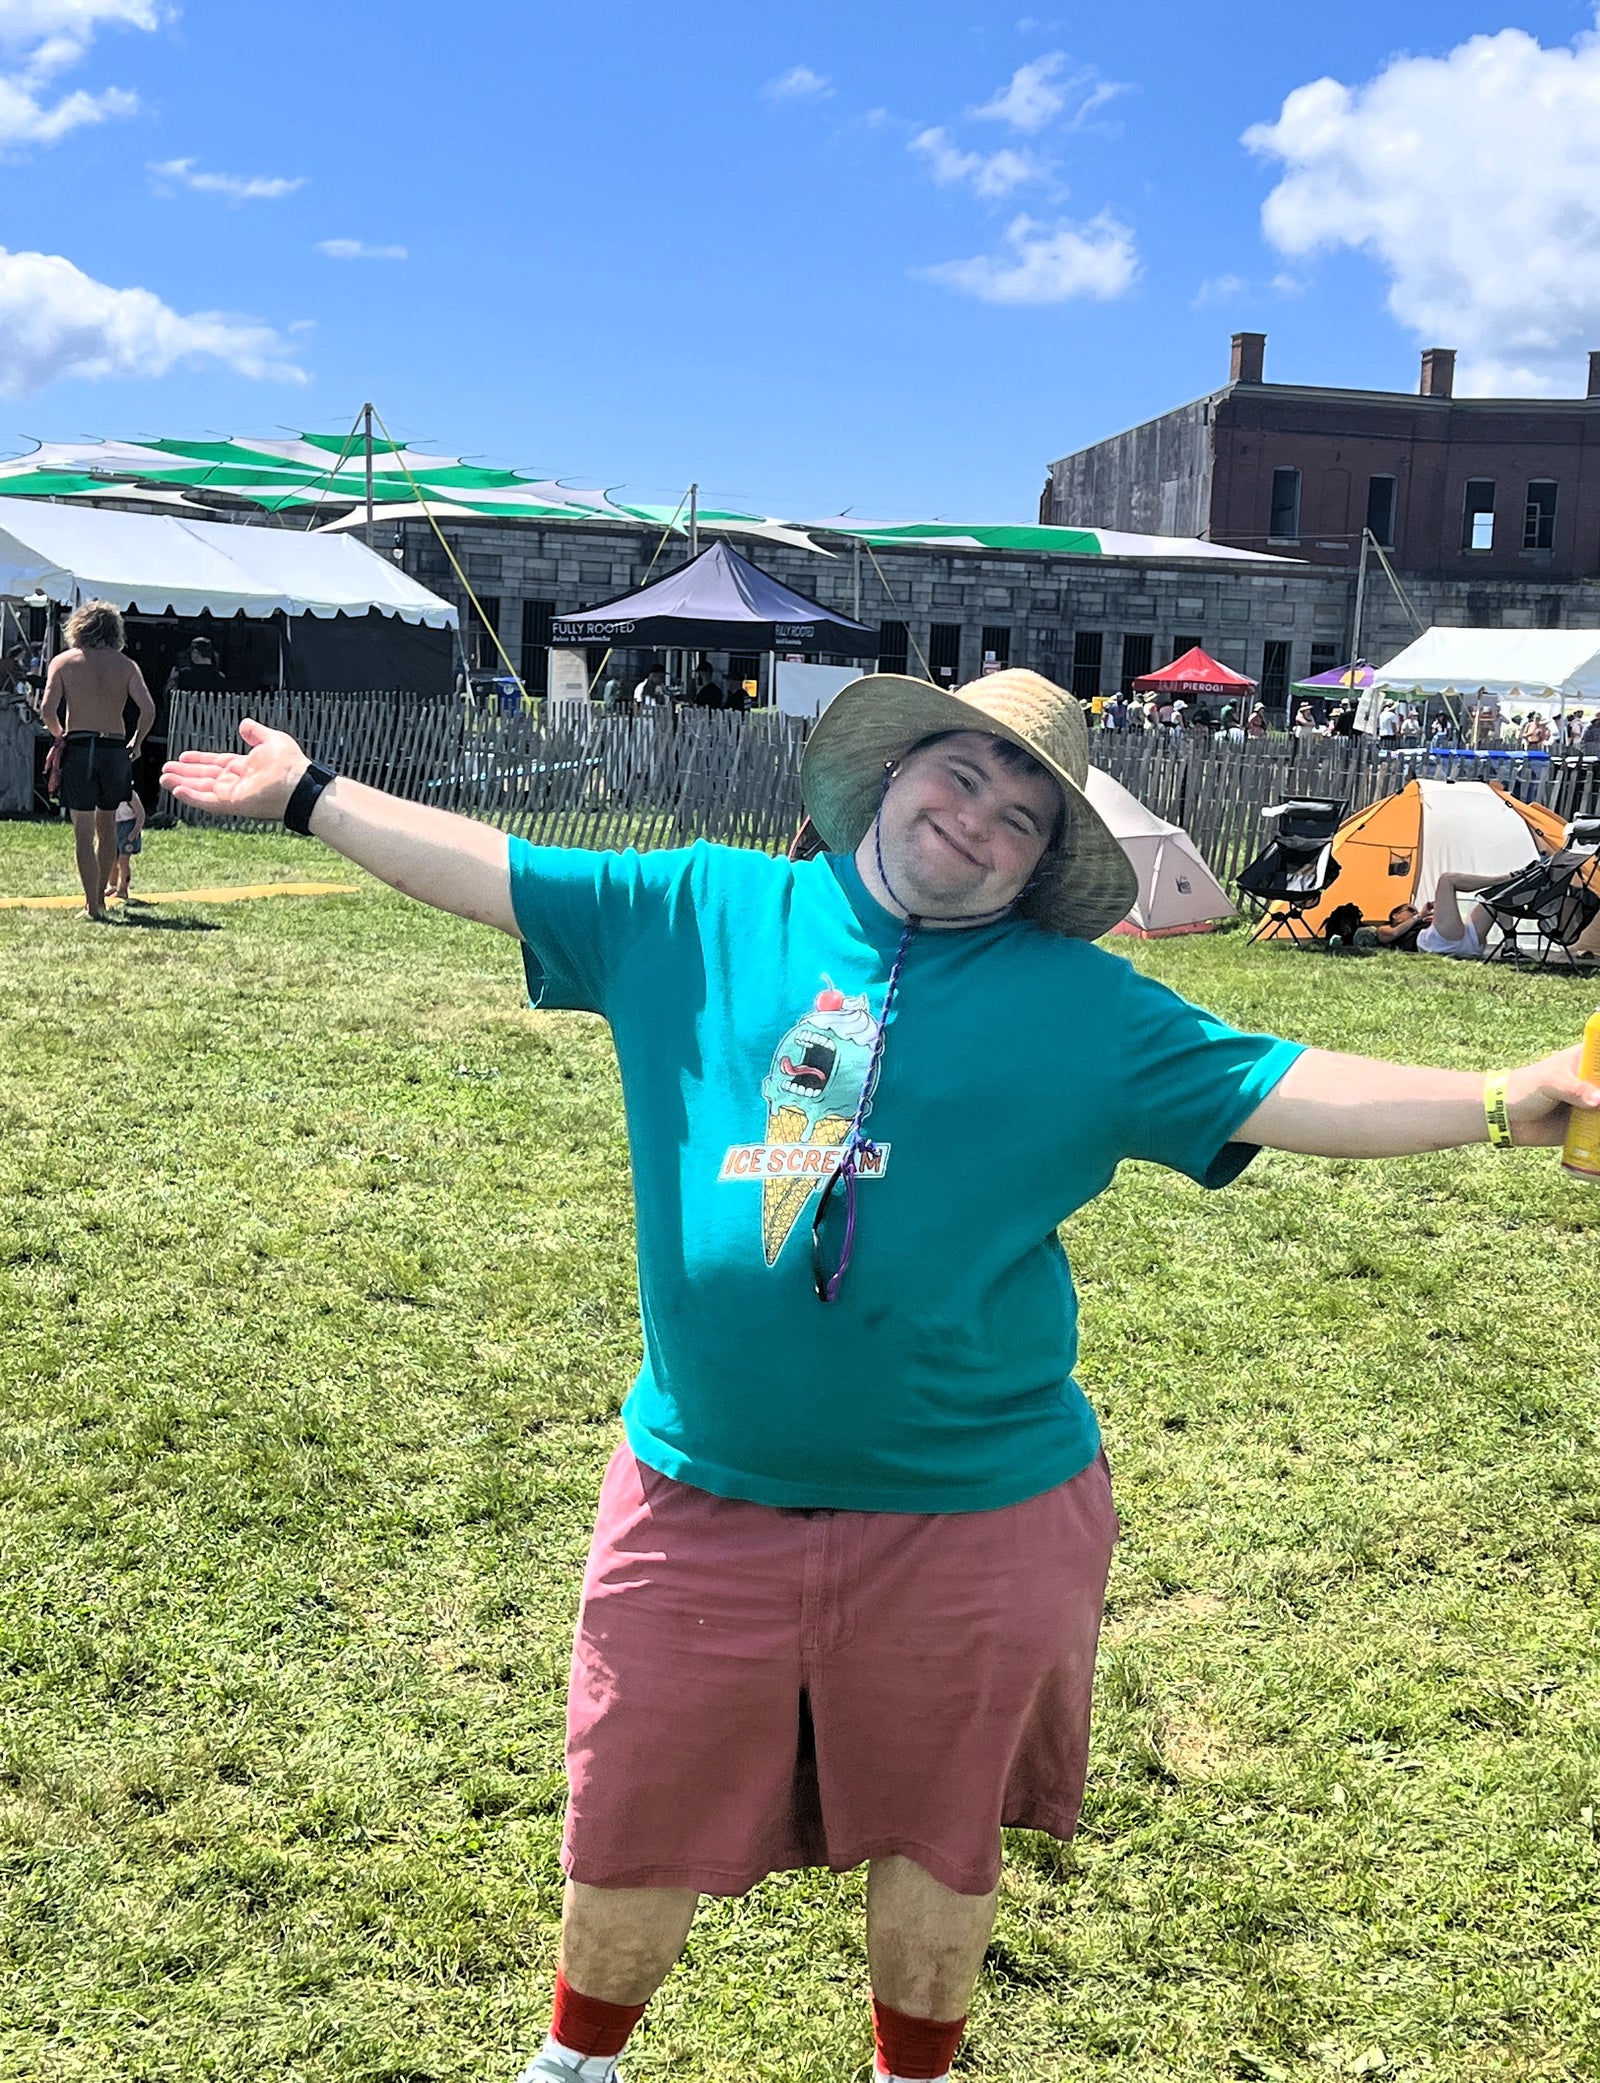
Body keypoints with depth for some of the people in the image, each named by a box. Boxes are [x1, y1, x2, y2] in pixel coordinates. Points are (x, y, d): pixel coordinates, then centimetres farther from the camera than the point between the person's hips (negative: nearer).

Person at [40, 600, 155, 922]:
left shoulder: (63, 661, 3)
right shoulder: (125, 665, 6)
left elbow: (48, 709, -7)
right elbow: (148, 709, -5)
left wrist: (59, 735, 11)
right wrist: (136, 743, 10)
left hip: (79, 748, -2)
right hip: (115, 748, 2)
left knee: (84, 832, 1)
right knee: (107, 828, 18)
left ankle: (92, 904, -2)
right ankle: (100, 895, 27)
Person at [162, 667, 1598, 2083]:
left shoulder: (1079, 1005, -2)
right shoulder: (705, 911, 1)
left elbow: (1281, 1092, -7)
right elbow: (494, 874, 6)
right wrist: (308, 791, 6)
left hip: (971, 1512, 0)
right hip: (703, 1491, 1)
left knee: (938, 1827, 18)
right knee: (637, 1818, 15)